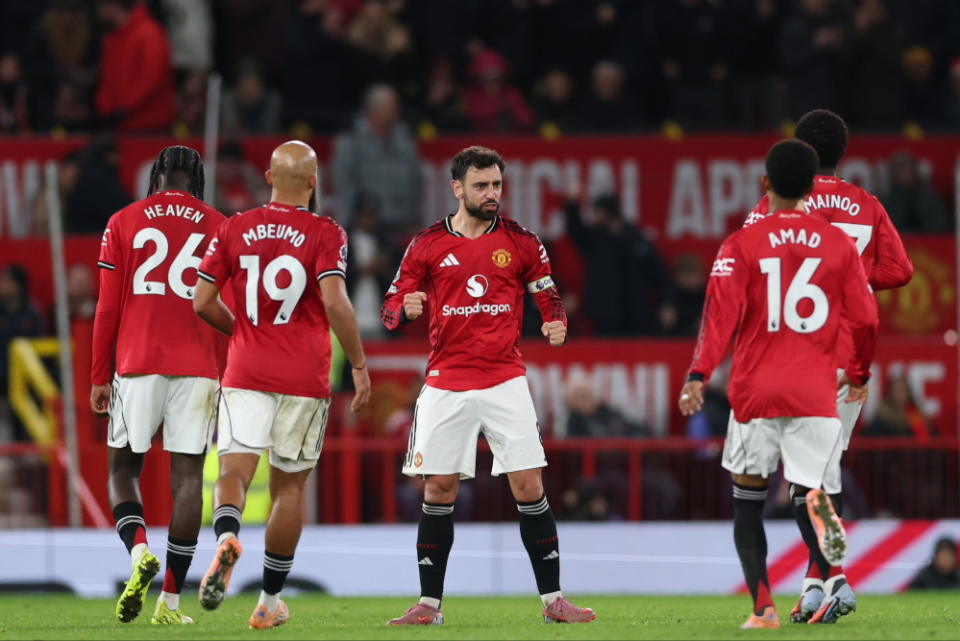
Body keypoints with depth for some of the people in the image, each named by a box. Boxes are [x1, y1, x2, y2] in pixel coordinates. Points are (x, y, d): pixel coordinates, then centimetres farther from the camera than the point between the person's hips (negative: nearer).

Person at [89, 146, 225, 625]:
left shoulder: (124, 223, 5)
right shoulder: (219, 228, 6)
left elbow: (107, 309, 3)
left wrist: (99, 377, 10)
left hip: (137, 366, 0)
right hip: (198, 368, 0)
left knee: (123, 468, 12)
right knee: (187, 476, 3)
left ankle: (139, 551, -17)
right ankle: (170, 600, 1)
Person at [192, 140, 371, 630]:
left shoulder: (234, 230, 4)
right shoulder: (324, 235, -6)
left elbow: (202, 302, 4)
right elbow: (334, 302, -17)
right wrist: (359, 364, -8)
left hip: (245, 374, 1)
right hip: (304, 378, -1)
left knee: (234, 471, -5)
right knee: (289, 486, 11)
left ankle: (227, 536, -40)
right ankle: (270, 600, 17)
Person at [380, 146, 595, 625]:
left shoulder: (520, 242, 3)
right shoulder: (427, 245, 3)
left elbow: (549, 299, 8)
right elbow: (391, 310, 5)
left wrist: (557, 325, -14)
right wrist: (406, 308, -18)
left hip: (505, 383, 0)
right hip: (446, 384, 0)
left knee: (529, 487, -5)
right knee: (438, 491, 0)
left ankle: (552, 600, 1)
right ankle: (429, 604, 7)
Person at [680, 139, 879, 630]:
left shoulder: (742, 245, -1)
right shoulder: (839, 245, 5)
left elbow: (721, 314, -11)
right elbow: (865, 319, 6)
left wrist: (698, 376, -15)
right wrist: (859, 374, 22)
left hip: (755, 391, -1)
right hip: (816, 393, 1)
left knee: (748, 503, 11)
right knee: (809, 484, 3)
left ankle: (762, 607, 0)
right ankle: (818, 504, -37)